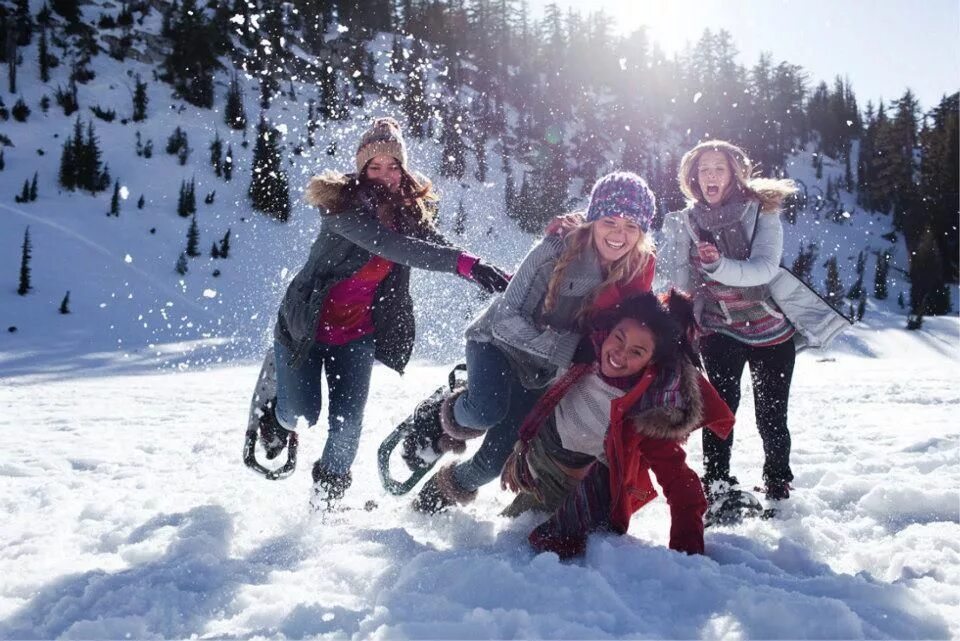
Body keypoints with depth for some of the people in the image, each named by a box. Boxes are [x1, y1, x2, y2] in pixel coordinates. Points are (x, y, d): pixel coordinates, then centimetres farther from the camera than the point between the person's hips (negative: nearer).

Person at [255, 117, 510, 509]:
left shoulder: (410, 212, -3)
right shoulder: (343, 205, -24)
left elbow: (439, 248, -8)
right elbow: (389, 246, -38)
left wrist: (495, 278, -27)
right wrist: (465, 263, -48)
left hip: (358, 332, 4)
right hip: (305, 324, -4)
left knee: (348, 420, -3)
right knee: (301, 414, -1)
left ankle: (330, 490, 24)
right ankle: (278, 417, 38)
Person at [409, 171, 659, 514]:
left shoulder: (637, 270, -13)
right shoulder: (557, 251, -27)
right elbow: (506, 319, -26)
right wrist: (565, 347, -36)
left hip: (541, 371, 4)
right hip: (498, 342, -4)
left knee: (499, 457, 2)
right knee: (488, 411, -34)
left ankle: (452, 486, 34)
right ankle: (448, 417, 1)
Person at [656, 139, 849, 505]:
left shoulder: (761, 212, -7)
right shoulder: (683, 223, 0)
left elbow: (765, 268, -23)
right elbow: (672, 282, -5)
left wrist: (719, 266, -39)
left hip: (772, 330, 0)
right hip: (720, 331, 1)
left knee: (771, 418, 5)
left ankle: (778, 492, 24)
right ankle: (716, 489, -6)